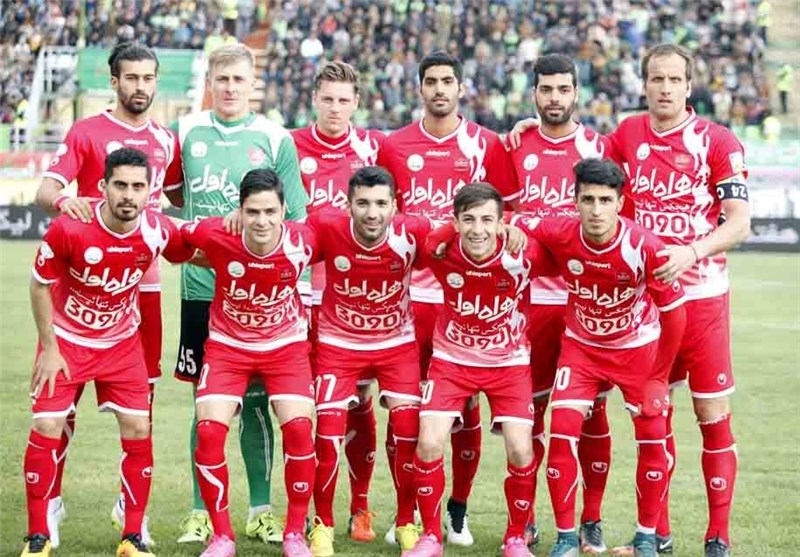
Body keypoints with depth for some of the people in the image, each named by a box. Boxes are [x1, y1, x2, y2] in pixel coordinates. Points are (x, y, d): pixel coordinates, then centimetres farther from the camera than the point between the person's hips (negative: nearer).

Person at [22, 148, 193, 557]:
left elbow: (190, 254, 7)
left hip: (122, 343, 2)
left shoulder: (158, 231, -18)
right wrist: (49, 349, -9)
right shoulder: (69, 228, -26)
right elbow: (40, 285, -12)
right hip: (67, 339, -2)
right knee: (46, 429, -9)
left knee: (138, 431, -4)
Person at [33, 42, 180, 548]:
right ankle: (51, 500, 7)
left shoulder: (166, 140, 12)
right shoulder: (86, 132, 0)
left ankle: (131, 502, 16)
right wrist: (62, 200, -30)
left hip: (143, 283, 4)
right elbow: (46, 190, -7)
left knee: (141, 398, 5)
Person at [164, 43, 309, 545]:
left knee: (256, 400, 3)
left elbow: (296, 220, 2)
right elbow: (173, 190, 20)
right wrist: (203, 222, 5)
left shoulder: (275, 140, 1)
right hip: (201, 287, 1)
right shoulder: (187, 132, 5)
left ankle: (261, 510, 13)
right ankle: (202, 511, 12)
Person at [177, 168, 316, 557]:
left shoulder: (301, 241, -22)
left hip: (286, 345, 0)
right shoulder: (215, 235, -24)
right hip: (228, 345, 0)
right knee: (209, 430, -14)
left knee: (298, 429, -15)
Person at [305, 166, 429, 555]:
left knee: (408, 430, -6)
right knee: (329, 430, -9)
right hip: (339, 342, -1)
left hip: (397, 342, 1)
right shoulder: (327, 228, -25)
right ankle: (322, 525, 13)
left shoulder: (412, 233, -22)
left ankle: (406, 523, 16)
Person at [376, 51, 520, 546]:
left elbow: (511, 213, 7)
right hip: (409, 293, 1)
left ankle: (459, 511, 14)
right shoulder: (394, 146, 7)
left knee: (466, 405, 2)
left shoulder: (486, 145, 4)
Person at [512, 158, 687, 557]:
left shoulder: (646, 247, -29)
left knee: (653, 437, -5)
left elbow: (674, 313, -17)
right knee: (562, 429, -12)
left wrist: (659, 376, -11)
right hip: (581, 345, 1)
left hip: (638, 347, -1)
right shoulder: (559, 234, -24)